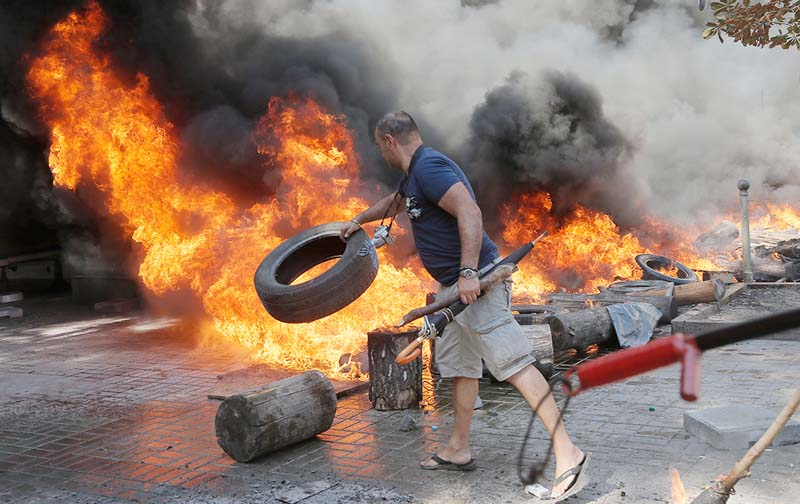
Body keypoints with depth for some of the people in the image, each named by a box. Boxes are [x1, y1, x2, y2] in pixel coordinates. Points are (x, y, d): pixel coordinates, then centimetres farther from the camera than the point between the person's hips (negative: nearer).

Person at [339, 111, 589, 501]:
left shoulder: (430, 166, -14)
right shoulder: (414, 173, 20)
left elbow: (470, 213, -26)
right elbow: (393, 203, 42)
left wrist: (469, 272, -32)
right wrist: (358, 221, 53)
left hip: (476, 283, -11)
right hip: (454, 286, 11)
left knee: (514, 363, -15)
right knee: (458, 364, 15)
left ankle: (568, 453, -16)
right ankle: (458, 450, 25)